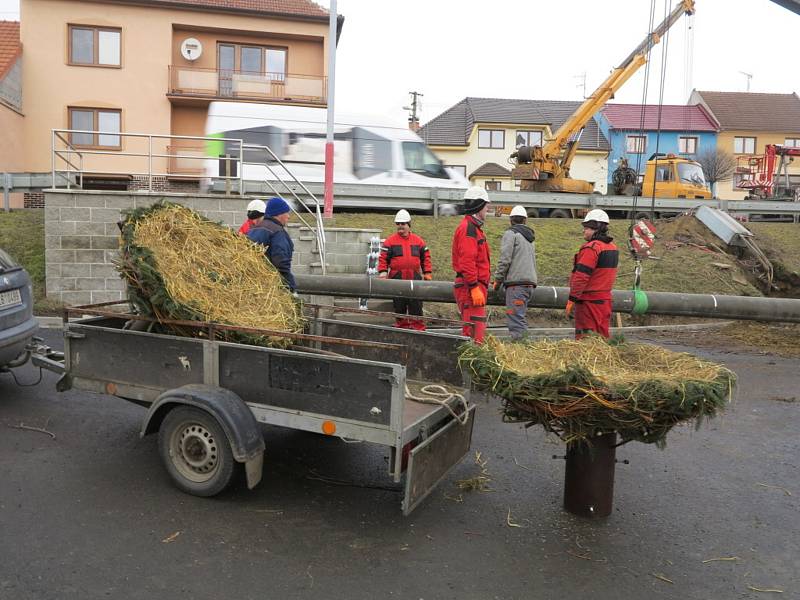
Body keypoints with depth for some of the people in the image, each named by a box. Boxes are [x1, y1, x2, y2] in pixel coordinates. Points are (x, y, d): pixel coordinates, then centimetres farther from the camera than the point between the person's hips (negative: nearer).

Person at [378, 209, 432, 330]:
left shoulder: (418, 240, 10)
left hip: (415, 278, 1)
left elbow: (425, 257, 13)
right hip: (397, 278, 0)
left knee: (416, 305, -1)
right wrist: (383, 272, -11)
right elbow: (383, 258, 2)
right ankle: (402, 326, 15)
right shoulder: (390, 241, 4)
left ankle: (418, 327, 4)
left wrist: (427, 273, 7)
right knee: (399, 305, 5)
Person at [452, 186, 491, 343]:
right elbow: (467, 261, -22)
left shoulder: (474, 228, 21)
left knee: (472, 329, 15)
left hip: (476, 285, 11)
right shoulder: (468, 228, -13)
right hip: (471, 287, -11)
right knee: (475, 330, -13)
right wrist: (474, 287, -25)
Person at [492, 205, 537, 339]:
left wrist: (498, 279, -2)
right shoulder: (530, 237, 24)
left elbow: (505, 259, -10)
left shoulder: (511, 233, -2)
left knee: (516, 319, -11)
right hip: (530, 283, 8)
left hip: (516, 283, -8)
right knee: (521, 317, 12)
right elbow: (533, 260, 21)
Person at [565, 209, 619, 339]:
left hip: (589, 300, -9)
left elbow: (582, 276, -21)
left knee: (585, 338, -4)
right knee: (602, 336, 14)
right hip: (605, 299, 9)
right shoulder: (612, 247, 13)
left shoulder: (591, 248, -17)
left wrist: (572, 299, -17)